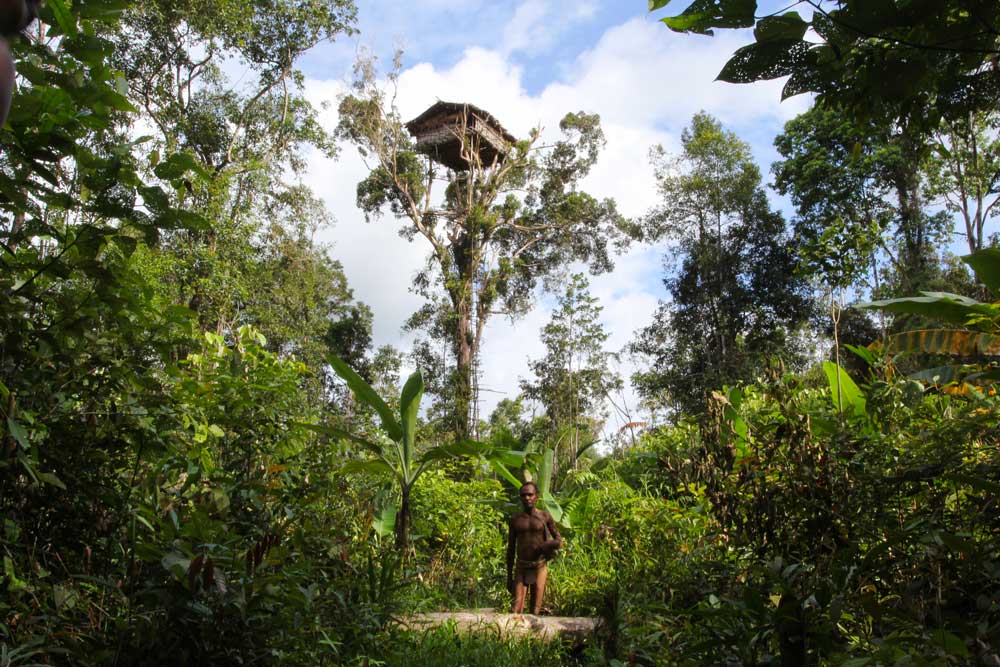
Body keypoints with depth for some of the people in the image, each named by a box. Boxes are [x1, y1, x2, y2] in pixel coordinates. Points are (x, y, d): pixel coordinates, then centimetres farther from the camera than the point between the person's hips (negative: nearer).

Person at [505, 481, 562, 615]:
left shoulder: (545, 517, 0)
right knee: (516, 609, -13)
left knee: (535, 610, 1)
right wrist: (509, 577, 9)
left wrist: (548, 545, -17)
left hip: (539, 567, -1)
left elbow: (559, 540, 6)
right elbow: (510, 549, 10)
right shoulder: (515, 519, 5)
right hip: (521, 567, 1)